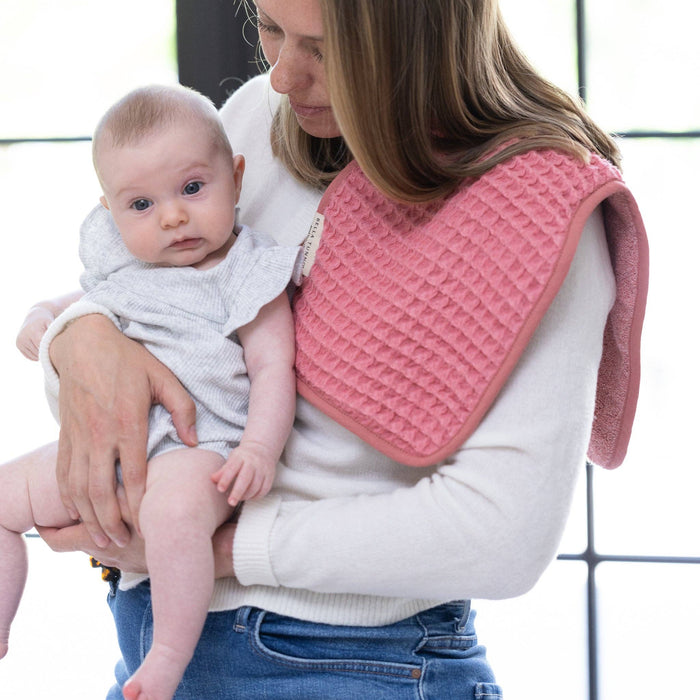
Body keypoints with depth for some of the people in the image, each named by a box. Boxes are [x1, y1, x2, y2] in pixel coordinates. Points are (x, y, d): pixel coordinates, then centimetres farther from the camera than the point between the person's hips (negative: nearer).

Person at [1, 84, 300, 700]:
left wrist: (259, 448, -25)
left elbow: (273, 367, -10)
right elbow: (93, 299, 35)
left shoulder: (246, 275, -3)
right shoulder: (125, 265, 14)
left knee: (174, 507, -40)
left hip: (196, 447, -7)